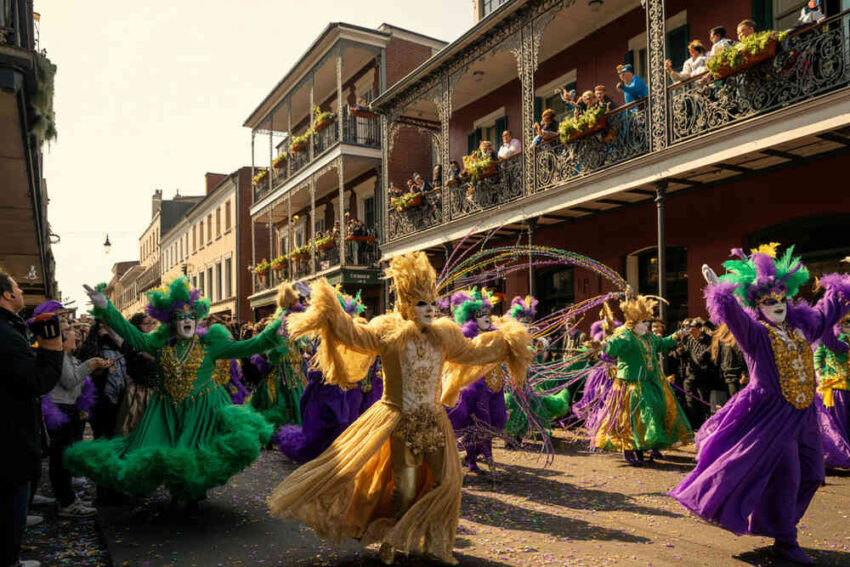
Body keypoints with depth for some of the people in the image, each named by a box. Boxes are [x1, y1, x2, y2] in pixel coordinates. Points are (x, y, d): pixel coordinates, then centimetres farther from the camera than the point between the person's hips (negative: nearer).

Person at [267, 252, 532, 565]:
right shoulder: (388, 332, -7)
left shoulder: (444, 335, 7)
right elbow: (356, 335, -17)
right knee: (404, 486, -2)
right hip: (400, 421, -5)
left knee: (446, 481, 6)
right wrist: (331, 314, -29)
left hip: (434, 420, 5)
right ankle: (389, 541, 23)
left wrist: (505, 340, 20)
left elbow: (473, 351, 19)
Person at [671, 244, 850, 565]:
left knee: (810, 476, 11)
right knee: (785, 475, -8)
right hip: (772, 415, -8)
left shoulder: (801, 326, 9)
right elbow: (732, 314, -30)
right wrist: (718, 288, -39)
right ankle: (785, 541, 8)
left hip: (804, 415, 8)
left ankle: (779, 528, 29)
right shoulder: (755, 334, -12)